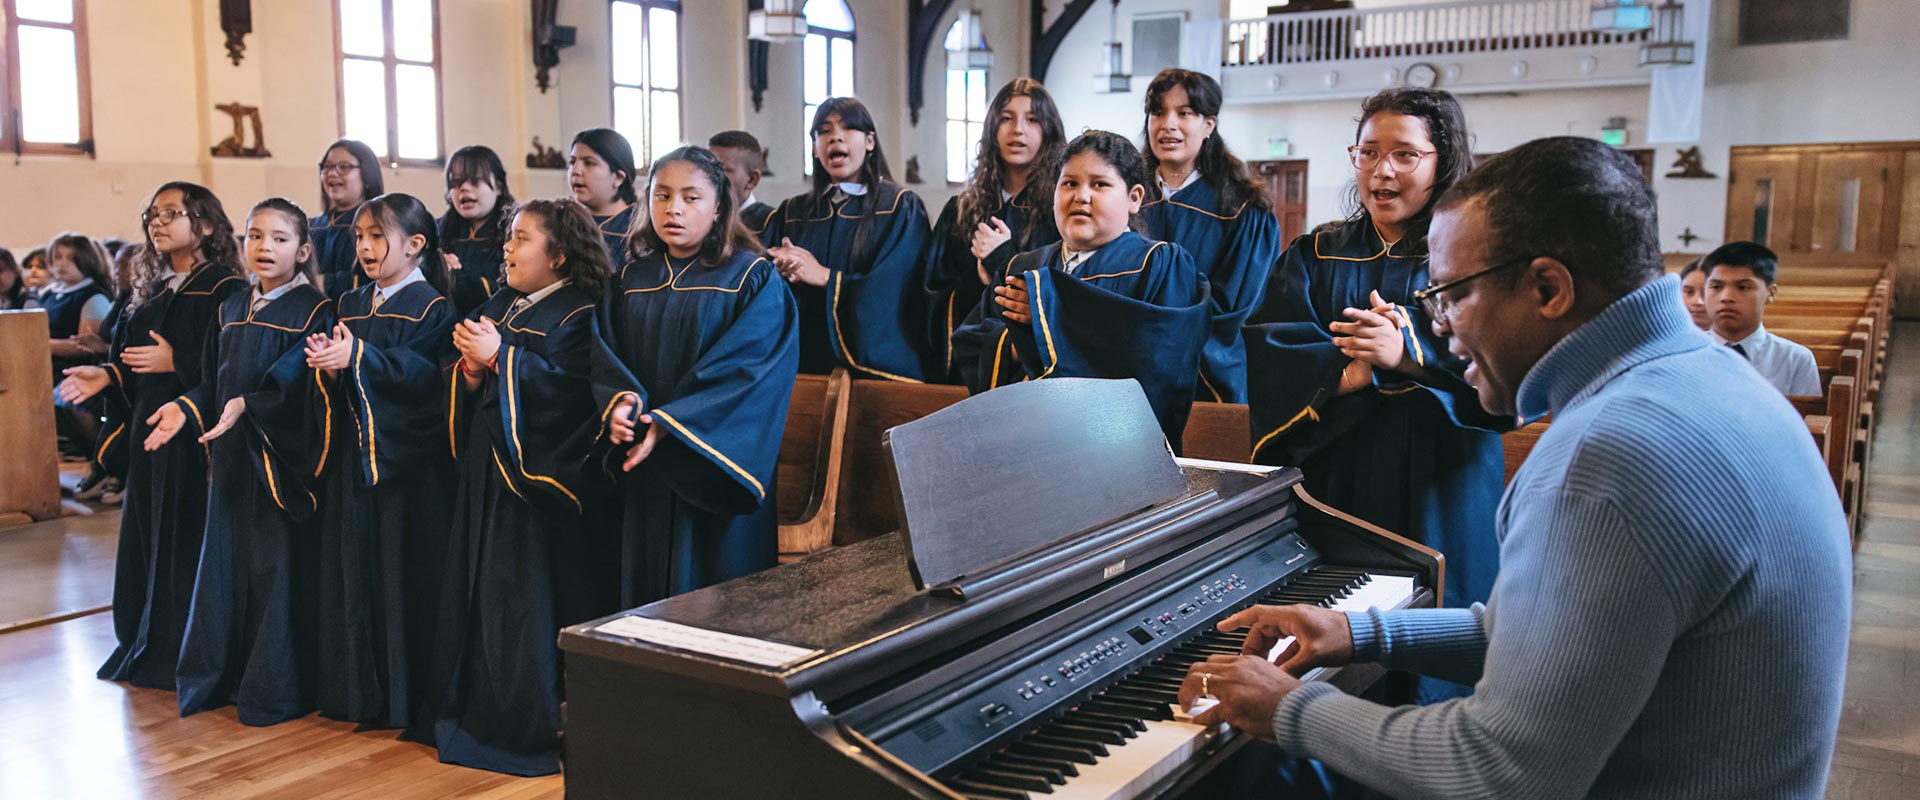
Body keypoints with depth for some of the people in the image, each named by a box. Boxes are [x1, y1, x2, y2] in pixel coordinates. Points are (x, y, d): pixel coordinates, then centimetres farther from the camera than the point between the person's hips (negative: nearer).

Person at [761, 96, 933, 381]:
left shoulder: (902, 209, 0)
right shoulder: (790, 214, 12)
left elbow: (890, 290, -12)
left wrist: (826, 277, -15)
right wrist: (781, 272, -18)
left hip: (875, 365, -3)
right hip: (804, 364, 3)